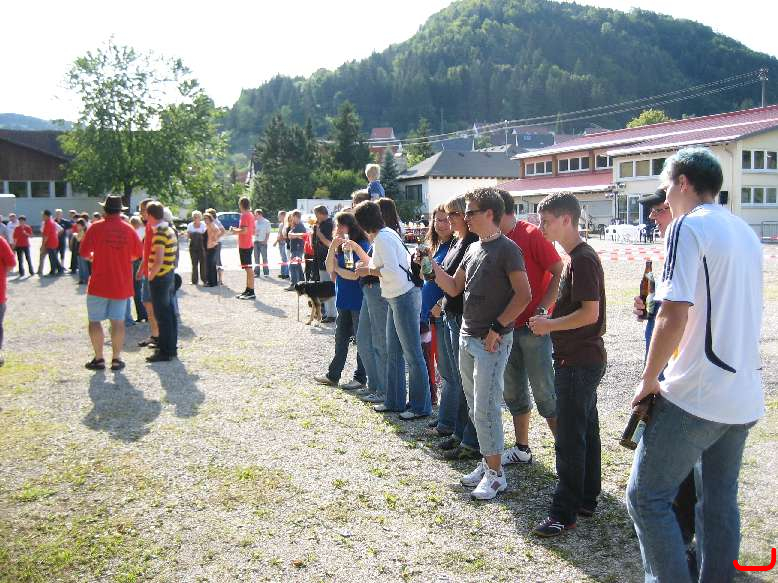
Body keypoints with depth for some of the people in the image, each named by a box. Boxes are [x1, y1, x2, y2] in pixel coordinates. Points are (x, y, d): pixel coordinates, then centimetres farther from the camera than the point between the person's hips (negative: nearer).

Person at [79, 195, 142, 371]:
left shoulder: (97, 227, -8)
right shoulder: (129, 229, -1)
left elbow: (83, 252, -5)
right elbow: (138, 253, 10)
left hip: (99, 284, -2)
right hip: (122, 284, 2)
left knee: (95, 321, 8)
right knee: (118, 321, 7)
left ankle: (99, 359, 9)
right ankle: (116, 359, 9)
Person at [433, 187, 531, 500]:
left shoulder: (506, 248, -12)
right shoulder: (473, 248, 13)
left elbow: (523, 295, -16)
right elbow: (454, 287, 17)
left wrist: (497, 329, -18)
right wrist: (433, 266, 1)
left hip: (492, 341, -8)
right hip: (467, 338, 8)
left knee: (486, 409, -5)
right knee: (475, 407, 14)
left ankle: (495, 474, 6)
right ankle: (488, 462, 27)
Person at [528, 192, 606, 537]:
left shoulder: (582, 259, -18)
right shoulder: (578, 256, 13)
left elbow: (590, 313, -24)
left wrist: (549, 325, -14)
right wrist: (551, 321, 9)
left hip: (578, 362, -10)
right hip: (582, 359, 10)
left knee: (569, 439, -4)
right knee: (585, 431, 16)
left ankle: (564, 512, 5)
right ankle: (586, 499, 27)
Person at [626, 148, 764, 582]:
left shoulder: (688, 226, -11)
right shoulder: (746, 233, 15)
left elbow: (676, 312, -21)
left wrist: (649, 379, -11)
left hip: (694, 395, -8)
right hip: (745, 398, 9)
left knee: (647, 497, 1)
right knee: (721, 501, 16)